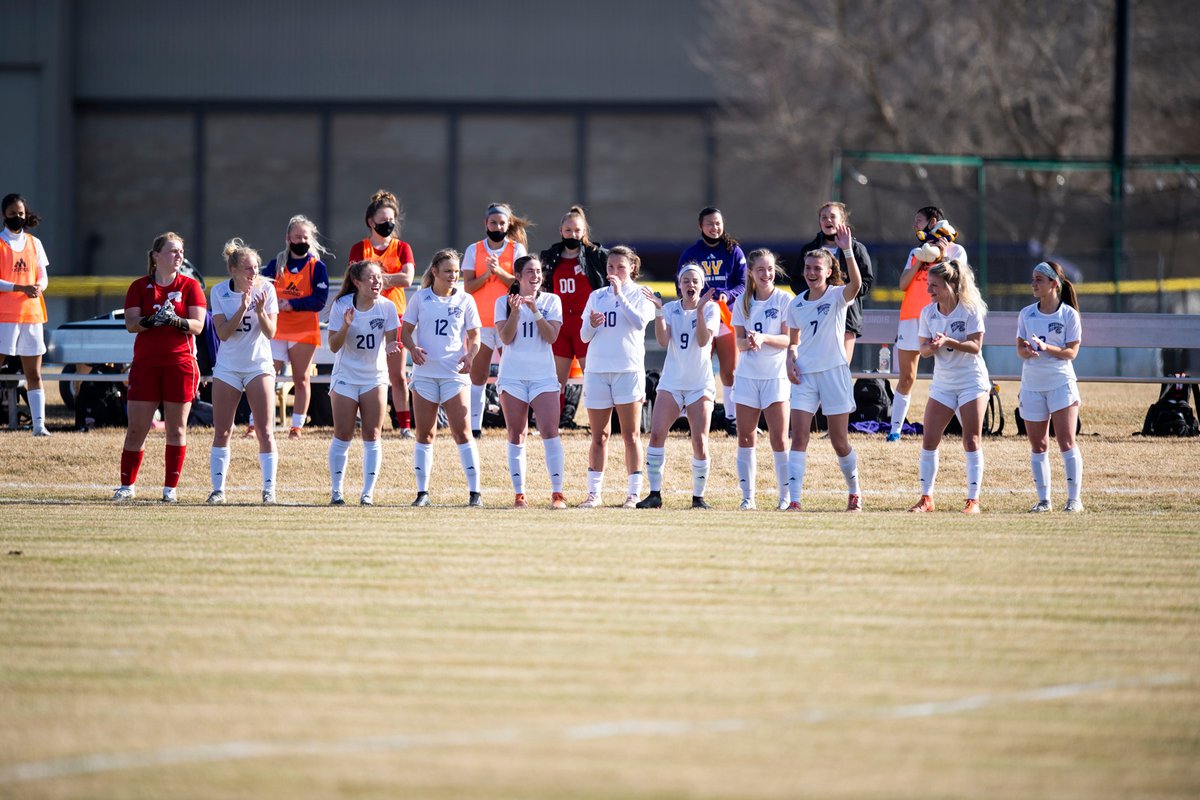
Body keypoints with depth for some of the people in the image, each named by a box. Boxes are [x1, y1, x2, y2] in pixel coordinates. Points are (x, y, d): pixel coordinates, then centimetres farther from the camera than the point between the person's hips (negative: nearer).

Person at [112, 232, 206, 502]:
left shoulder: (190, 286, 5)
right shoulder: (139, 287, 6)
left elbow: (197, 325, -3)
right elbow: (130, 324, -2)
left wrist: (176, 321, -23)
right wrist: (151, 320, -22)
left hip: (180, 363, 0)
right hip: (145, 364, 0)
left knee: (176, 429, 1)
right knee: (136, 428, 0)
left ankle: (171, 487, 8)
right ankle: (127, 485, 8)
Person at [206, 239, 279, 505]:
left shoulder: (265, 289, -8)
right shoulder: (219, 292, -6)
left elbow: (270, 332, -9)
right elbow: (223, 333, -13)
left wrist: (260, 311, -27)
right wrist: (242, 308, -25)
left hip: (259, 366, -1)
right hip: (227, 367, 1)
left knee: (265, 431, -7)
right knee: (221, 431, 1)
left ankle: (269, 489, -4)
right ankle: (218, 488, 7)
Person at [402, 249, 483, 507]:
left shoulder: (465, 300, 5)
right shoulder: (420, 299, 5)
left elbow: (474, 335, 8)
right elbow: (406, 331, 7)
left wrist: (470, 355, -12)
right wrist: (413, 348, -14)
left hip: (455, 373, -1)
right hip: (425, 372, 1)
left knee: (462, 432, -7)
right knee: (424, 434, 4)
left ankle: (474, 492, -4)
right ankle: (422, 492, 9)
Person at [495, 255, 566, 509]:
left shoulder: (551, 301, 5)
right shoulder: (504, 302, 5)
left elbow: (551, 336, -5)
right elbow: (506, 338, -4)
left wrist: (535, 310, -14)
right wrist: (515, 311, -16)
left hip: (543, 376, -1)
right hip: (512, 376, 1)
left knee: (550, 432, -12)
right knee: (516, 437, 2)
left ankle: (557, 493, -12)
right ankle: (519, 494, 6)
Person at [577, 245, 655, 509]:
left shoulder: (640, 294, 3)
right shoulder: (597, 296, 14)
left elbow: (640, 322, -15)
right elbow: (584, 336, 10)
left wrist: (620, 294, -16)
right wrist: (591, 325, -12)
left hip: (628, 370, -4)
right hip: (597, 370, 4)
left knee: (631, 435, -2)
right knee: (598, 436, 5)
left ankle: (634, 493, -1)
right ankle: (593, 492, 8)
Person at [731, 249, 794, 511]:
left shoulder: (784, 300, -3)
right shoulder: (742, 303, 7)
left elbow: (788, 340, -7)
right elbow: (739, 340, 4)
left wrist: (764, 338, -24)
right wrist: (747, 342, -19)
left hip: (776, 375, -3)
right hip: (747, 375, 3)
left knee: (778, 438, -7)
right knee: (745, 437, 2)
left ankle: (785, 496, -1)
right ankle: (747, 496, 7)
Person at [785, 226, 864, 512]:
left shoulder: (837, 296, -5)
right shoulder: (796, 304, 8)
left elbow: (856, 283, -28)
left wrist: (847, 251, -40)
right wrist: (791, 358, -3)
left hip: (834, 372, -3)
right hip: (804, 376, 3)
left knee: (840, 441, 3)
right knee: (799, 437, -9)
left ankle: (854, 493, 25)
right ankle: (794, 499, -13)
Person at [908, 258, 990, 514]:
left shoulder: (970, 310, -11)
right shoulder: (928, 313, 2)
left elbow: (975, 346, -16)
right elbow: (924, 350, 1)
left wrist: (948, 342, -29)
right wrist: (932, 347, -22)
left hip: (972, 381, -4)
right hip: (943, 383, 4)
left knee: (971, 441, -5)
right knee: (929, 440, -4)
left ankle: (973, 500, -1)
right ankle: (926, 498, 3)